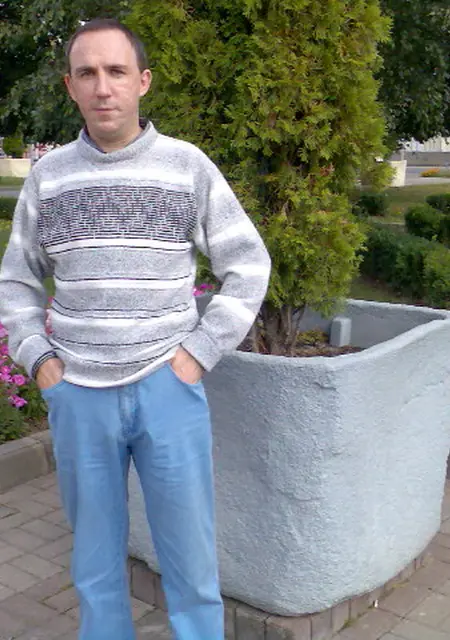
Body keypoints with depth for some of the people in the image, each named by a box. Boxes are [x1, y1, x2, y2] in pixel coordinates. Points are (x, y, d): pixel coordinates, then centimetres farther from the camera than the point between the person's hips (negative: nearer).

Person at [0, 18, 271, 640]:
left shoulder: (187, 165, -2)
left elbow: (249, 264, 1)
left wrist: (199, 352, -5)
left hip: (166, 388, -2)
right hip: (77, 395, 2)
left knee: (191, 558, 7)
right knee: (95, 559, 15)